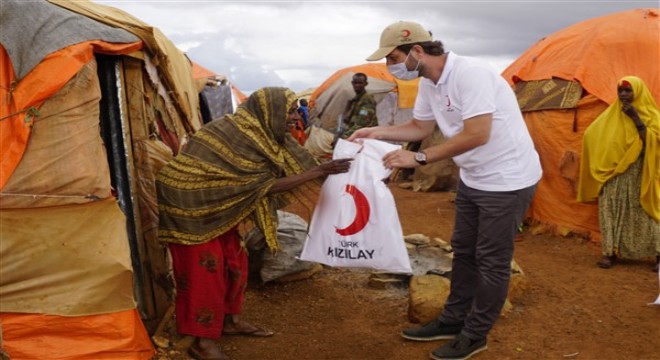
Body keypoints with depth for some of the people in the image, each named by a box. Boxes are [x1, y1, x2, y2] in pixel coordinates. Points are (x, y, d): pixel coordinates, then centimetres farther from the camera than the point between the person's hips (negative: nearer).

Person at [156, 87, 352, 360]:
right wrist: (319, 172, -21)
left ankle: (230, 320, 28)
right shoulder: (241, 135, -25)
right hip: (188, 200, -9)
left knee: (233, 261, 13)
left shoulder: (255, 131, 2)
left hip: (212, 202, 10)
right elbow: (266, 185, -21)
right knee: (205, 269, -5)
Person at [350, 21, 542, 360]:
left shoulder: (471, 74, -27)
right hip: (473, 178, 9)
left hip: (507, 179, -9)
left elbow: (477, 135, -32)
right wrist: (378, 132, -1)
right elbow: (420, 126, 14)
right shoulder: (429, 83, 1)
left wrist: (419, 158, -30)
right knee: (463, 251, 17)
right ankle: (452, 321, 33)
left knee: (491, 261, 3)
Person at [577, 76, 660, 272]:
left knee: (643, 213, -1)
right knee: (611, 211, 0)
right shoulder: (611, 115, 7)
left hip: (639, 174, -3)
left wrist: (636, 119, -17)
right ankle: (611, 252, 6)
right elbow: (591, 135, 6)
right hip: (613, 173, 3)